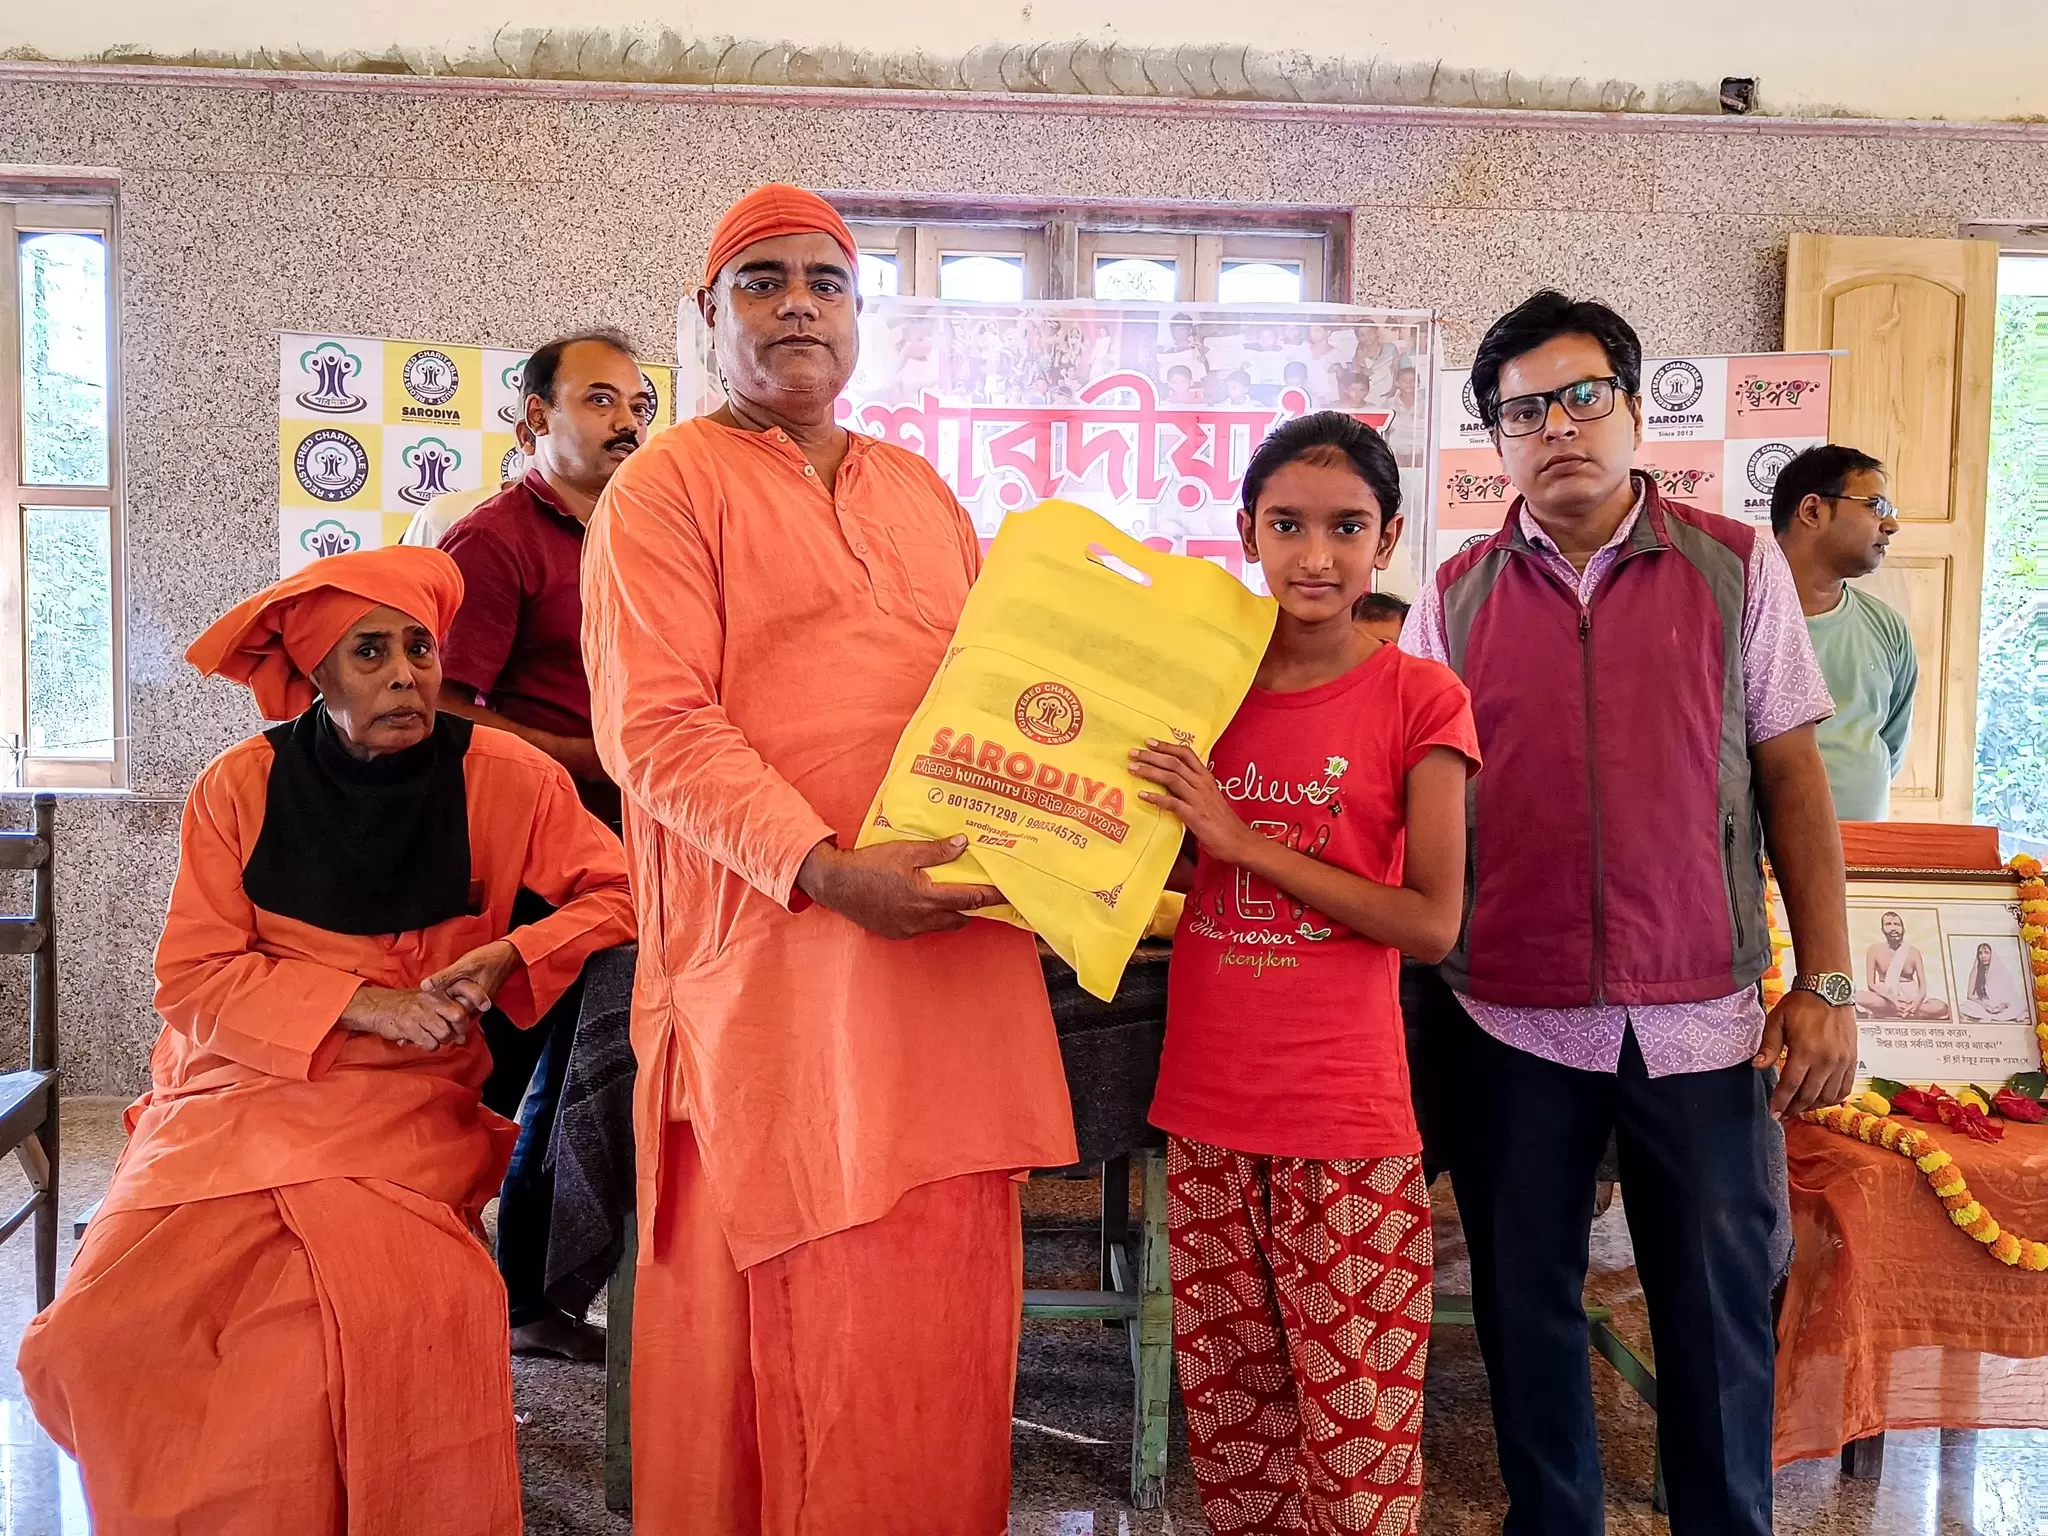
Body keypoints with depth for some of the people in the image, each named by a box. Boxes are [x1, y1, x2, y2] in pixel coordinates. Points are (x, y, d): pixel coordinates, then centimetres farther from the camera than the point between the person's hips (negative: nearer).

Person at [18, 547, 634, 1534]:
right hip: (237, 1093, 2)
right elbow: (191, 980, -1)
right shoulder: (240, 787, 1)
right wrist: (361, 1003, -13)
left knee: (393, 1313, -31)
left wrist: (510, 956, -15)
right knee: (106, 1327, -17)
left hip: (405, 1112, -2)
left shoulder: (503, 777, -2)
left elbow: (617, 893, 1)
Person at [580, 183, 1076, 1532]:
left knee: (946, 1307, 11)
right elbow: (654, 727, -10)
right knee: (793, 1316, 2)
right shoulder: (669, 486, 1)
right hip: (774, 954, -5)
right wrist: (829, 869, -21)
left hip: (951, 950, 5)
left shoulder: (924, 493, 20)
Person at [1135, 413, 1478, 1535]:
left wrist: (1241, 836, -17)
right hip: (1207, 1104, 4)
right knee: (1229, 1420, 16)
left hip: (1346, 1118, -4)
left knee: (1356, 1427, 4)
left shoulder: (1418, 698, -6)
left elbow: (1432, 923, -13)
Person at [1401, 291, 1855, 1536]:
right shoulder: (1456, 597, 4)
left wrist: (1828, 983, -2)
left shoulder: (1739, 568, 1)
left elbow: (1792, 778, 2)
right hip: (1511, 1019, 1)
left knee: (1720, 1312, 10)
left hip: (1703, 1015, -1)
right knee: (1527, 1307, 13)